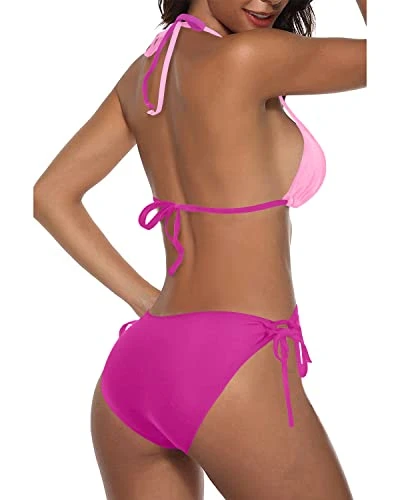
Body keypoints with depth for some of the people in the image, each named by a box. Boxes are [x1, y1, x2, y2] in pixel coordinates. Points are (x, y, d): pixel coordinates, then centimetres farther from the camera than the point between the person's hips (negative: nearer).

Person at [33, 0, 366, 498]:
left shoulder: (144, 71, 12)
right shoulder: (244, 56, -11)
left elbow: (49, 195, 17)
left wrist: (145, 301, 13)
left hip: (134, 367, 8)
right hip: (229, 372, -8)